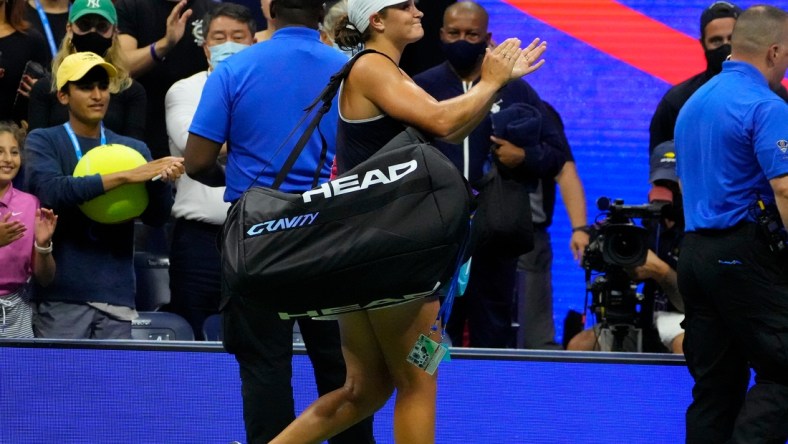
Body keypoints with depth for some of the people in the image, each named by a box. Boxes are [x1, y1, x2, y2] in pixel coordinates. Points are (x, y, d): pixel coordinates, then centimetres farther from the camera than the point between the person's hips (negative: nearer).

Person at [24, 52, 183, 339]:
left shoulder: (135, 150, 13)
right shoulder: (43, 142, 4)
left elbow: (155, 216, 4)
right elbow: (51, 191, -15)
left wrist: (163, 179, -19)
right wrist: (126, 177, -21)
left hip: (117, 293, 3)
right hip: (63, 296, -3)